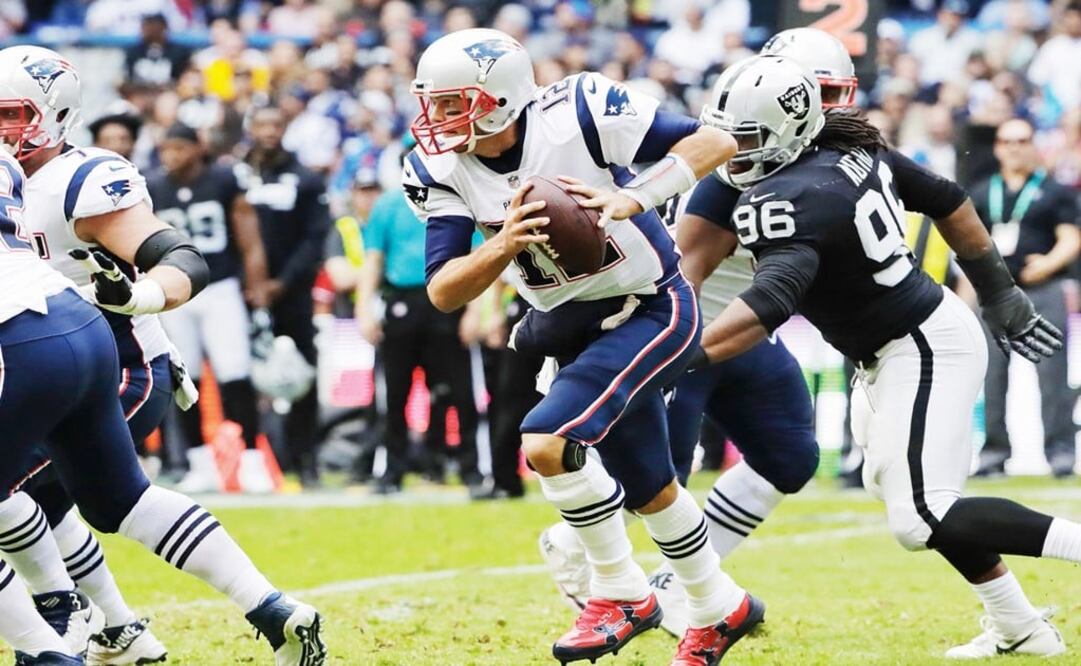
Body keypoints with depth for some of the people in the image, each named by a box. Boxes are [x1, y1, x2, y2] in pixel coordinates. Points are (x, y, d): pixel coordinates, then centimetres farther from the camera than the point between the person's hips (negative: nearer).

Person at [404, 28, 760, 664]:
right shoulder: (441, 171, -10)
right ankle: (722, 610, 42)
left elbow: (717, 141, -21)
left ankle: (622, 594, -5)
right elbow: (444, 292, -14)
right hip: (575, 325, 7)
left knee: (548, 443, -23)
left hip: (651, 310, -7)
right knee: (648, 490, 19)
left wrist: (631, 200, -34)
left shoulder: (576, 114, -25)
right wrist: (505, 244, -33)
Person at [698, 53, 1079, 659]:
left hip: (923, 351, -10)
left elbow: (770, 303, -40)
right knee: (895, 486, 20)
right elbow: (948, 201, 13)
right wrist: (999, 293, 22)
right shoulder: (855, 148, 3)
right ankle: (1019, 628, 25)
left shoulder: (786, 202, -25)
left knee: (922, 519, -15)